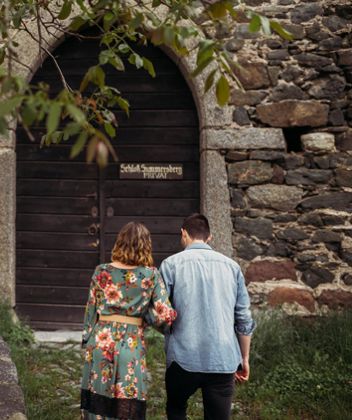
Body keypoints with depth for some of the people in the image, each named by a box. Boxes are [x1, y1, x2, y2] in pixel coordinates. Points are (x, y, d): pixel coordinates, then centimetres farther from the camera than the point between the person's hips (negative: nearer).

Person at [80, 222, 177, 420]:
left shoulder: (101, 271, 3)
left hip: (101, 342, 2)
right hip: (132, 345, -2)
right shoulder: (151, 275, -3)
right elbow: (163, 315, -8)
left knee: (97, 403, 11)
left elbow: (91, 310, 9)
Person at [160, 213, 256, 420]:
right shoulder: (231, 266, 8)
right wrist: (244, 359, 18)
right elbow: (244, 320, 8)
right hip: (224, 360, 2)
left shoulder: (172, 264, 0)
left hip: (184, 358, -2)